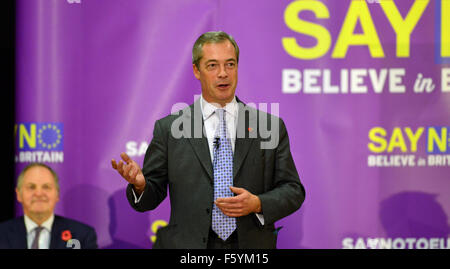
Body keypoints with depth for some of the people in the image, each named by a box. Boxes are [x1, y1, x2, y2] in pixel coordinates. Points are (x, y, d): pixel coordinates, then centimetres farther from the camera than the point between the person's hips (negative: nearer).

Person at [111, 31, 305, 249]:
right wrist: (140, 184, -19)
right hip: (187, 245, 0)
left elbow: (293, 190, 3)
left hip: (250, 246, 1)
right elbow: (151, 197, 2)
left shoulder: (269, 126, 3)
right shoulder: (168, 128, 1)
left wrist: (258, 204, -14)